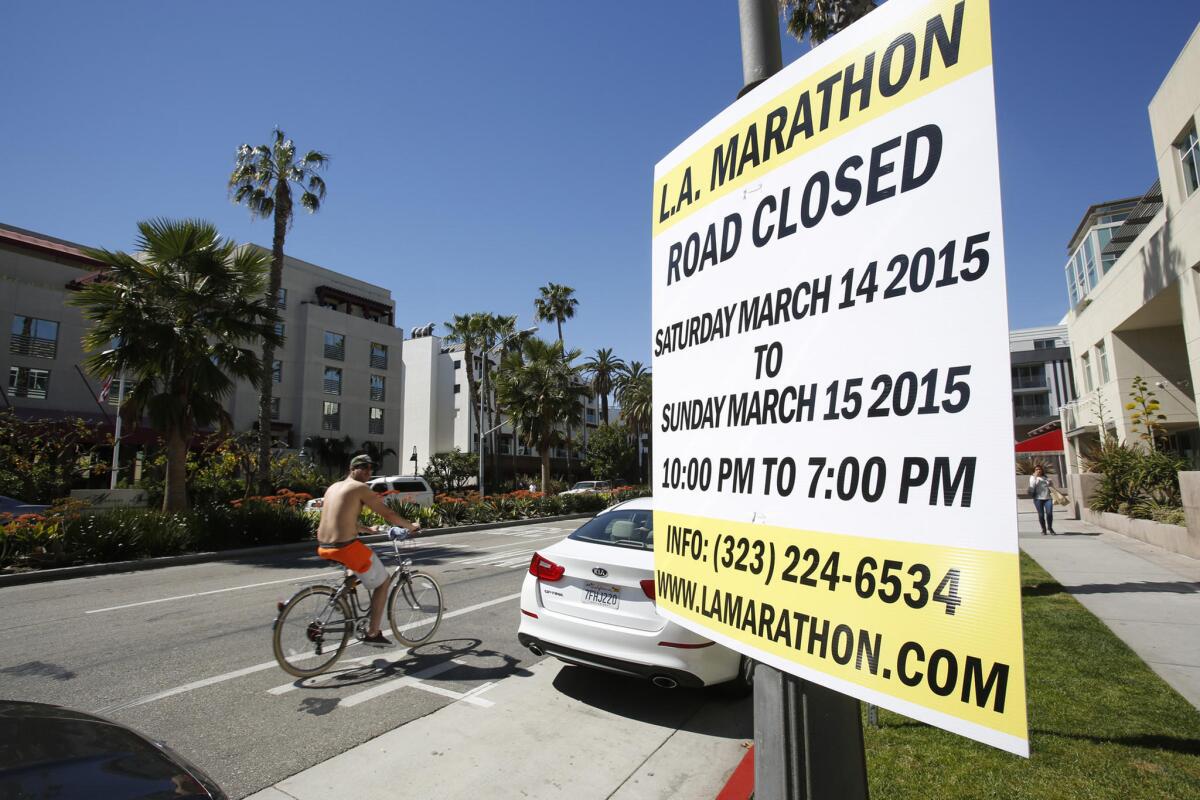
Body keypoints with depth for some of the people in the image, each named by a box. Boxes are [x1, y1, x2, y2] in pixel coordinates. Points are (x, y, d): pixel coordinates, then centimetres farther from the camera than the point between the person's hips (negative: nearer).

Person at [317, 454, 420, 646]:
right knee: (382, 581, 11)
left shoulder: (333, 487, 16)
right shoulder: (361, 488, -6)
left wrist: (367, 529, 40)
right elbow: (389, 515, -5)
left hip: (323, 547, 8)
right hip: (346, 547, -8)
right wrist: (411, 526, 11)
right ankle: (373, 633, 13)